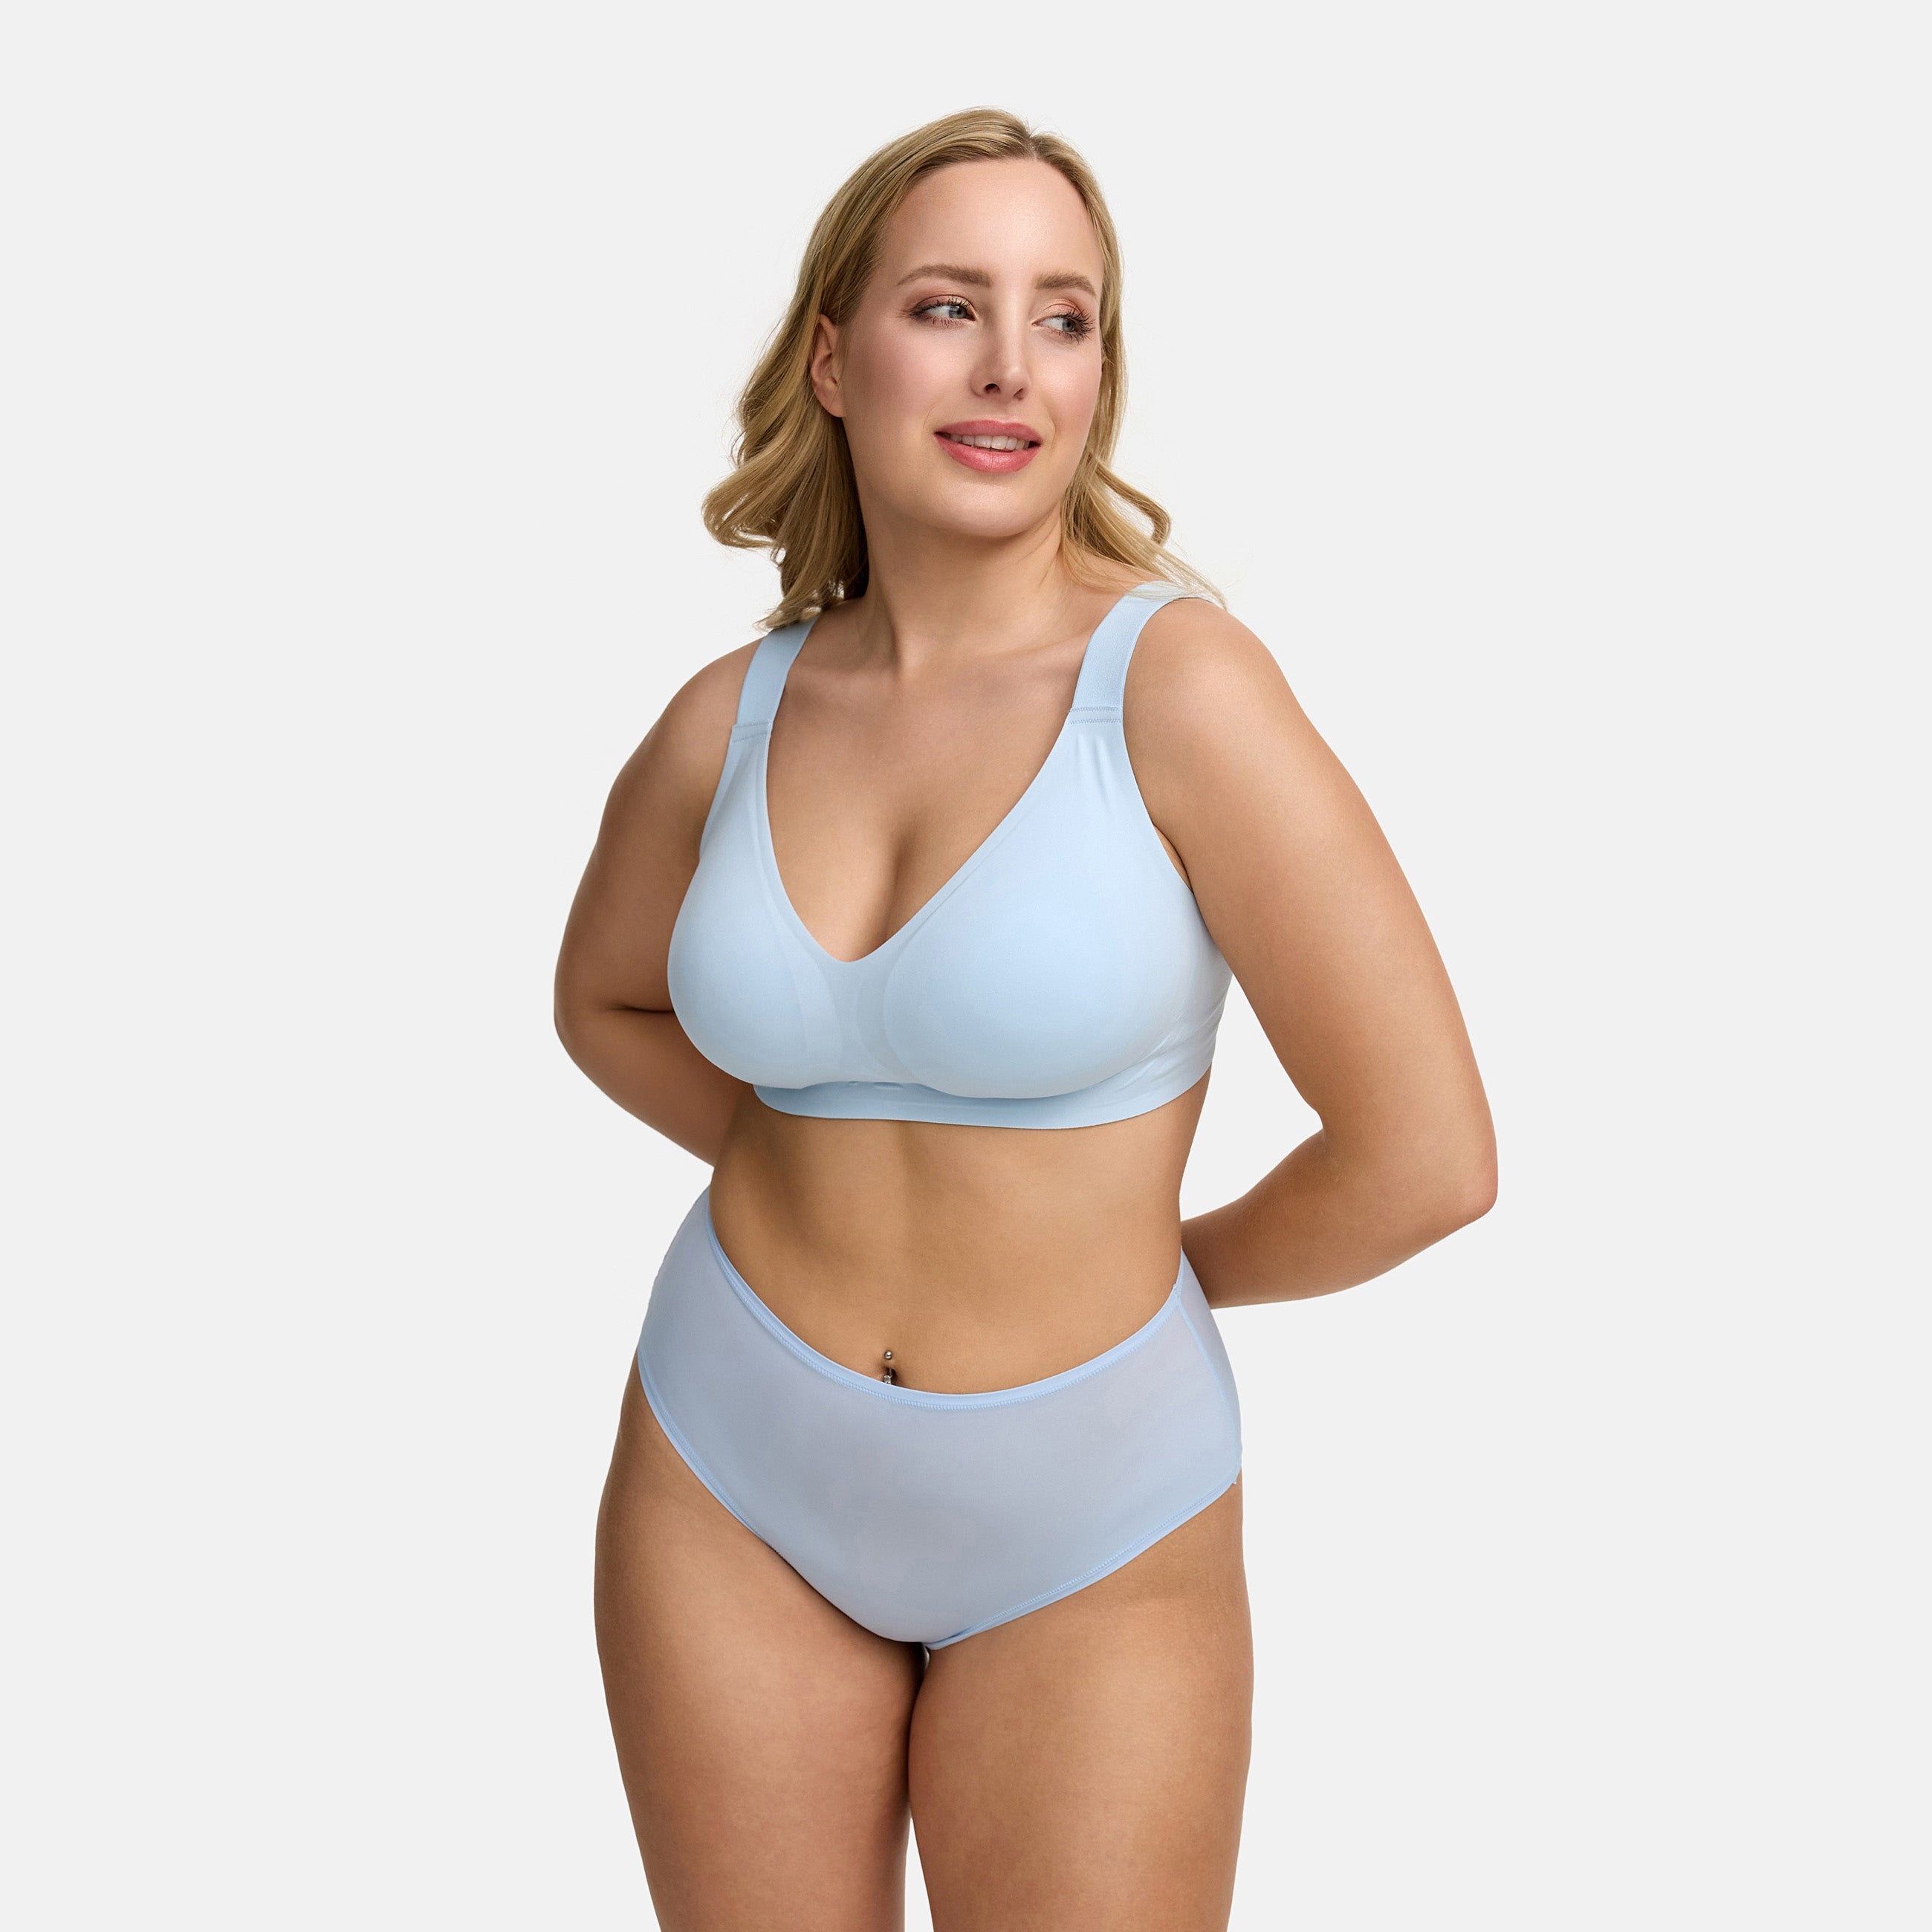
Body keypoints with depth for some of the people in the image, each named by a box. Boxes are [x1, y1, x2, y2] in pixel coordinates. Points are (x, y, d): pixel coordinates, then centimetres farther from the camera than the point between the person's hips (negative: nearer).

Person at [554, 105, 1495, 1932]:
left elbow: (1427, 1155, -16)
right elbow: (604, 997, 18)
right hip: (730, 1477, 4)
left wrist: (1170, 1264, 0)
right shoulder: (729, 720, -3)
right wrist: (815, 1175, 6)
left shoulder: (1181, 683, -17)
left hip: (1091, 1530, -3)